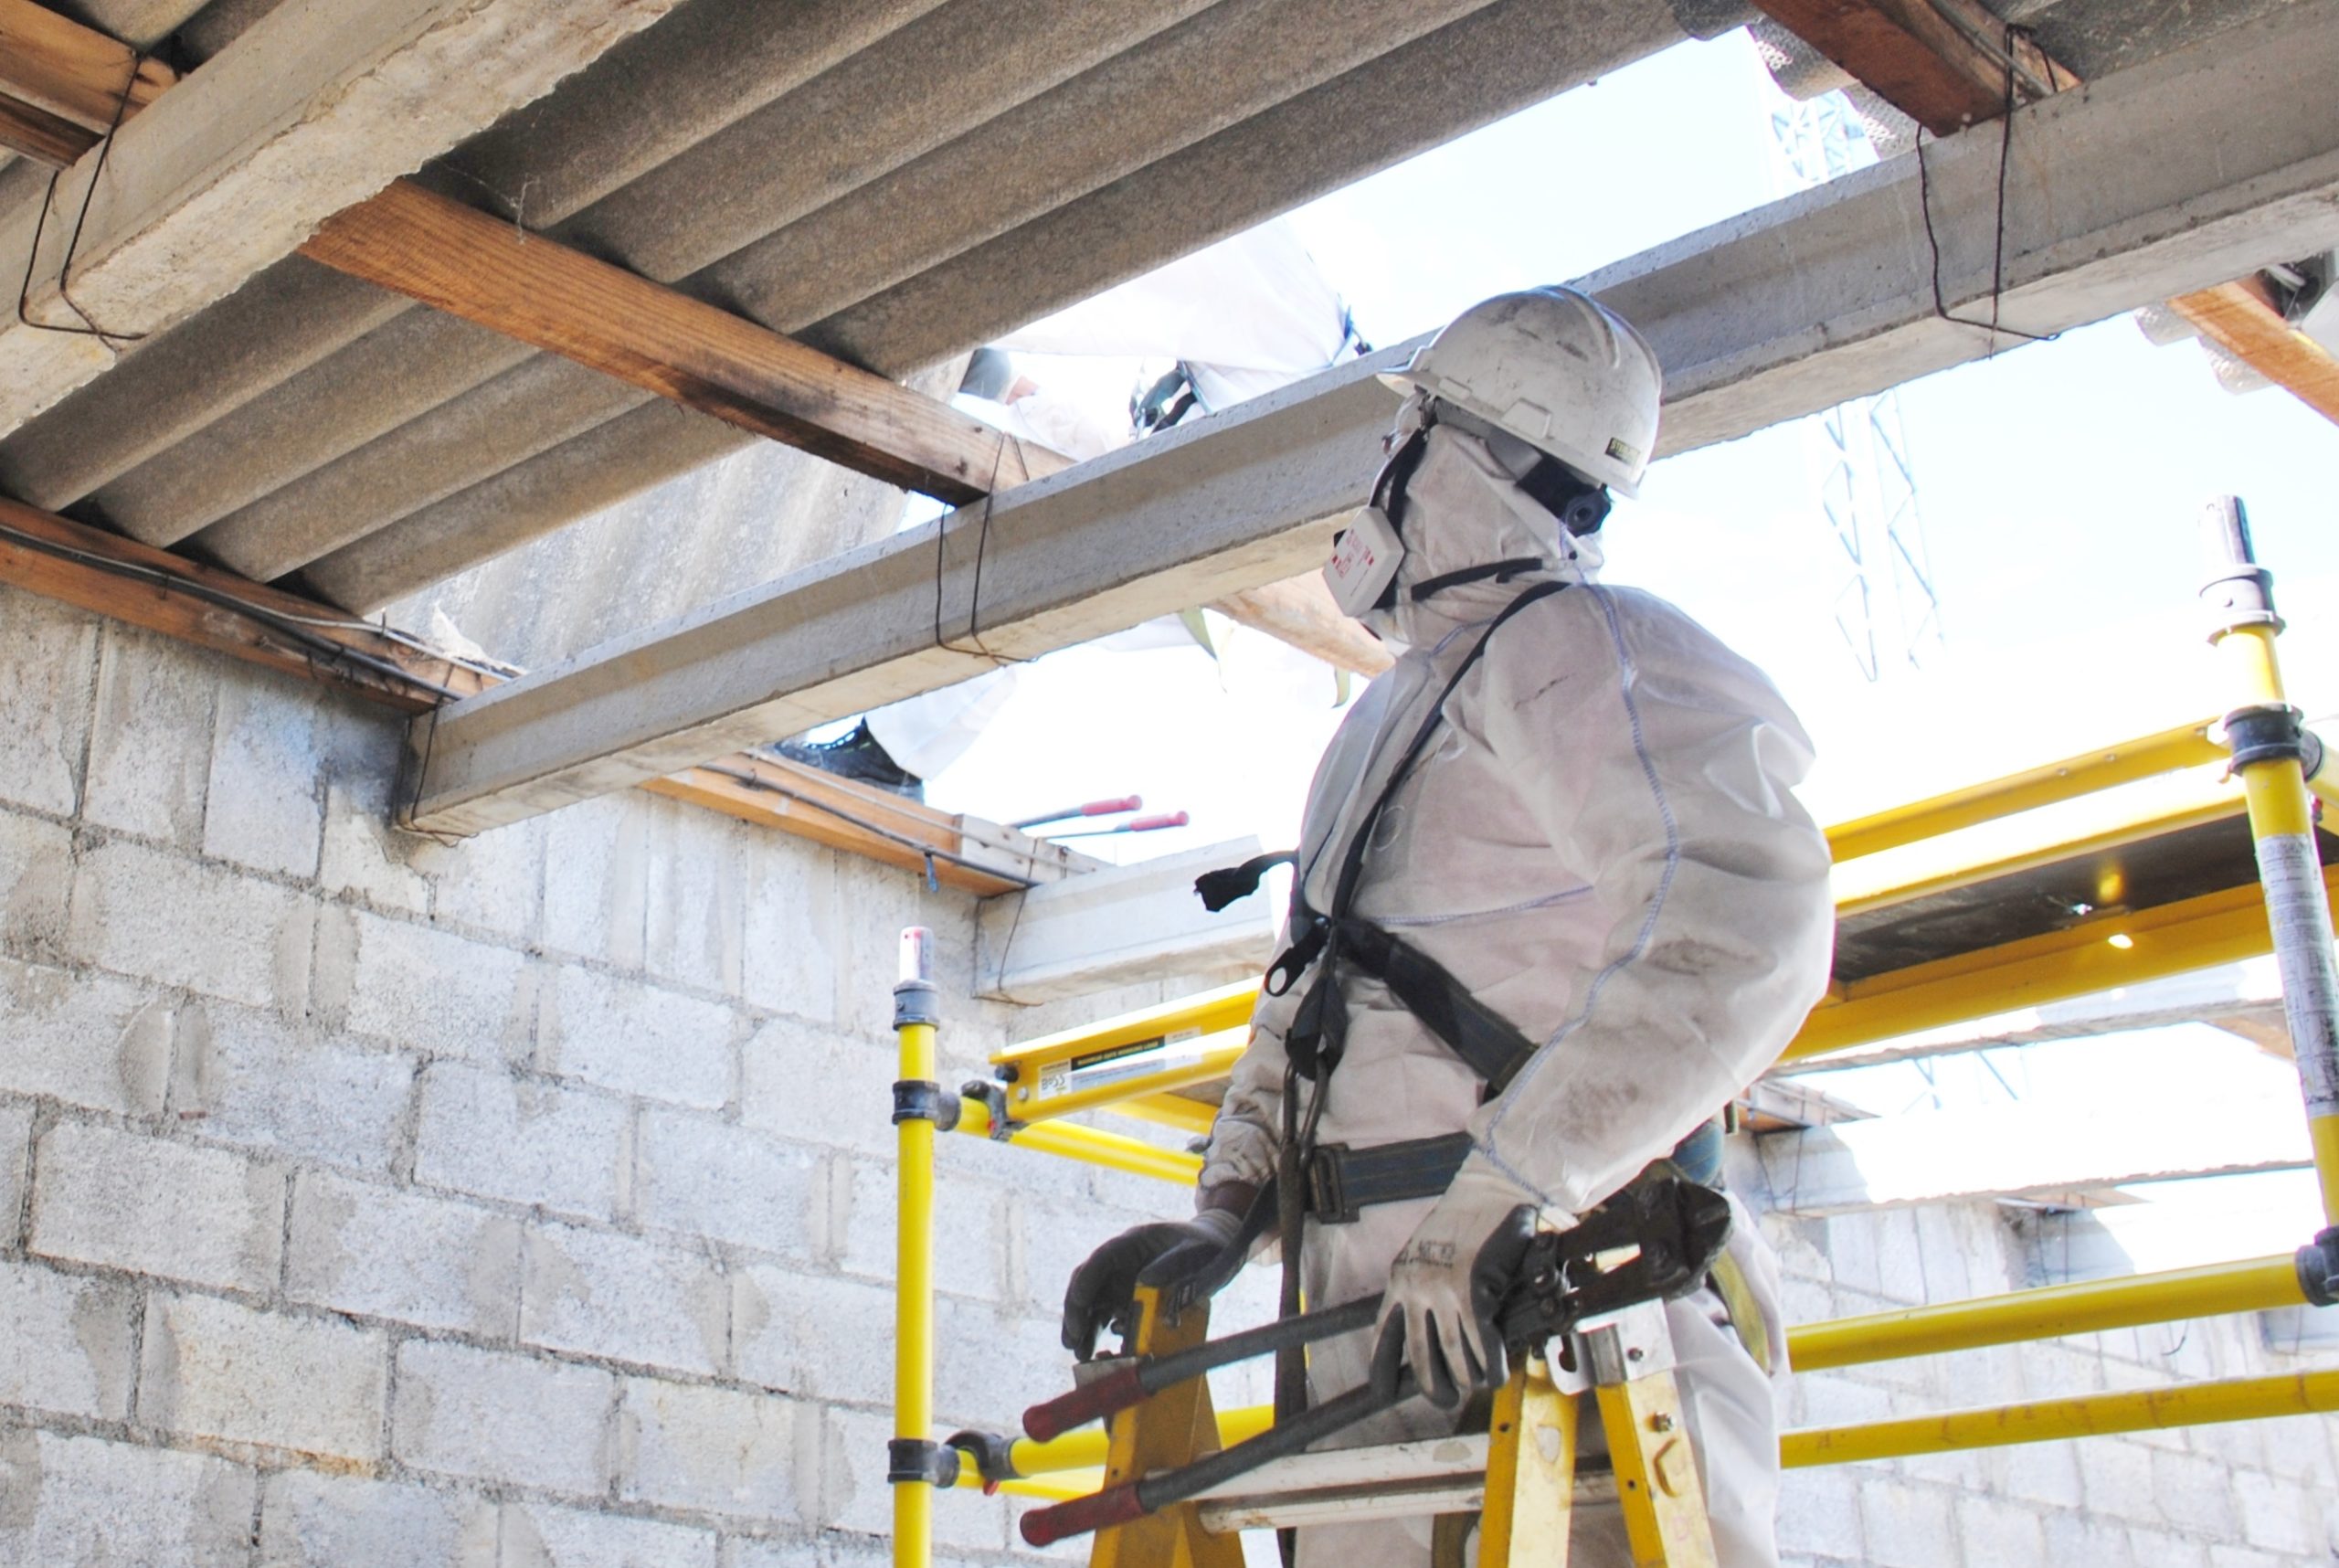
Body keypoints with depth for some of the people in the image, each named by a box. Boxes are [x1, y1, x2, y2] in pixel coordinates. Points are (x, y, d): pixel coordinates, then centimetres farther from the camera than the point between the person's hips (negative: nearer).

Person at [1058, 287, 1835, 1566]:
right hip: (1385, 1305, 9)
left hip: (1543, 1283, -9)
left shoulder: (1571, 649, -7)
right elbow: (1309, 995, 24)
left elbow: (1744, 924, -23)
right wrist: (1229, 1206, 9)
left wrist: (1496, 1194, -26)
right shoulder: (1394, 712, 24)